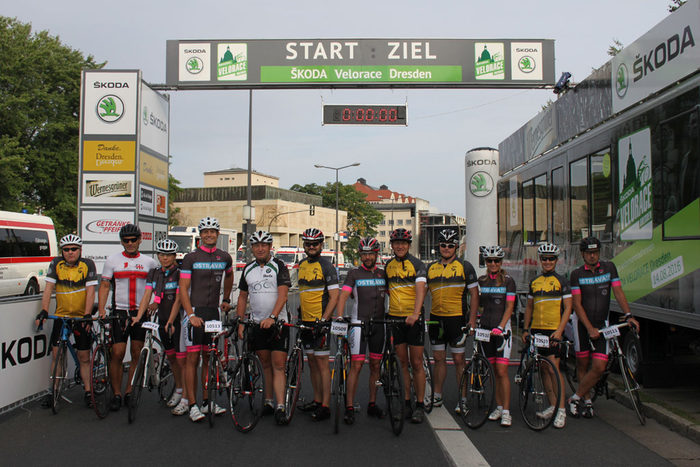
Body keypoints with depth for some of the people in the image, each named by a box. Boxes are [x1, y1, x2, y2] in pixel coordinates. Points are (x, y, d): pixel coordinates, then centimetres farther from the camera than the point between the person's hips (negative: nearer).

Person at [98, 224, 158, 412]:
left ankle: (129, 392, 15)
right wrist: (101, 310, -9)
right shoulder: (112, 260, 6)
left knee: (137, 355, 4)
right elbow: (104, 286, 3)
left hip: (141, 312, 1)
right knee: (117, 354, -5)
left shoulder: (149, 262, 9)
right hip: (119, 311, -1)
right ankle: (116, 394, 7)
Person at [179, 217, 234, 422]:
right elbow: (183, 289, -8)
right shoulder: (191, 257, -5)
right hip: (195, 311, -4)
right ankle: (192, 405, 2)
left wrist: (226, 299, 25)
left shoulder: (225, 257, 8)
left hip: (213, 312, 4)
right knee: (192, 358, -3)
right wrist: (191, 315, -17)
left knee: (209, 358, 10)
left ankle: (206, 401, 19)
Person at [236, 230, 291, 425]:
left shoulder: (279, 266, -4)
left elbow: (282, 294, -15)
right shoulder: (248, 269, 10)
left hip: (277, 322, -4)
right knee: (266, 365, 10)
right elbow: (242, 296, 15)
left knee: (278, 365, -8)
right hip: (257, 323, 4)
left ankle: (280, 407, -9)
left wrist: (272, 317, -28)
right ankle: (268, 402, 19)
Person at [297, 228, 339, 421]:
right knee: (312, 362, 13)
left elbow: (334, 297, -14)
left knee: (322, 363, -4)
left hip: (320, 321, -7)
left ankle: (325, 407, 1)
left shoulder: (326, 265, -10)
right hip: (305, 321, 7)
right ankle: (317, 400, 24)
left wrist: (323, 320, -21)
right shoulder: (302, 264, 13)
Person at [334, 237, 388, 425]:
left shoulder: (383, 274, 10)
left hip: (378, 324, 4)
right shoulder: (354, 273, 0)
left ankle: (372, 404, 20)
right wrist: (339, 318, -24)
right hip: (358, 323, -3)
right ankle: (349, 407, -2)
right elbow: (343, 296, -10)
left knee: (375, 365, 9)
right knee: (356, 366, -7)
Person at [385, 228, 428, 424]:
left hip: (413, 318, -4)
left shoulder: (417, 264, -5)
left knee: (416, 364, 0)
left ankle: (420, 405, 10)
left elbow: (420, 290, -17)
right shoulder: (388, 265, 10)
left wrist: (415, 314, -31)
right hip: (394, 318, 4)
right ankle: (406, 403, 16)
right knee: (402, 363, 7)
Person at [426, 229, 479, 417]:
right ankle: (437, 396, 21)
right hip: (435, 318, 4)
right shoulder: (431, 268, 10)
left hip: (456, 318, -4)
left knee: (459, 360, 2)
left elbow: (474, 294, -2)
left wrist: (472, 320, -8)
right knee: (439, 358, 11)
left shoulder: (465, 266, -1)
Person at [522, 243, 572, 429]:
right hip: (536, 329, 5)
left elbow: (567, 308, -5)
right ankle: (552, 405, 18)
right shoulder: (534, 282, 13)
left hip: (554, 331, -5)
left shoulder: (561, 280, -1)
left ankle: (561, 409, -5)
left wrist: (559, 330, -15)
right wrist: (525, 329, 13)